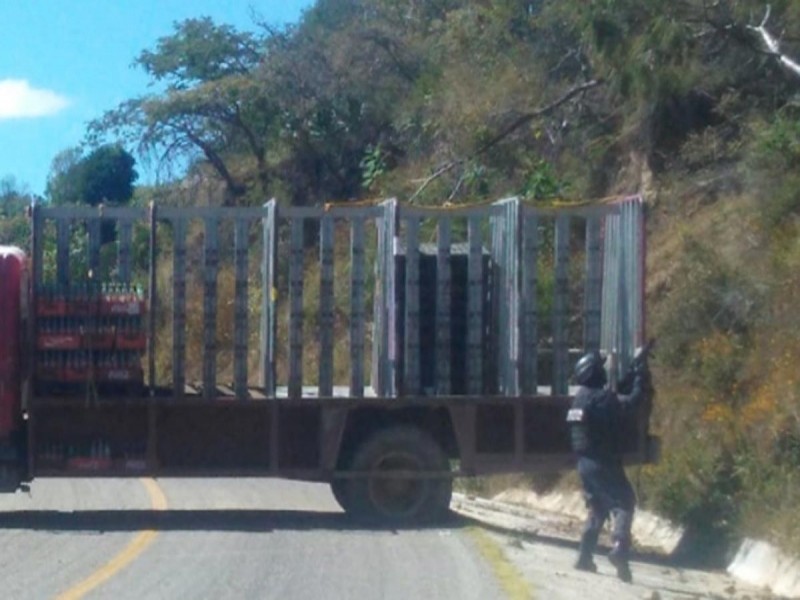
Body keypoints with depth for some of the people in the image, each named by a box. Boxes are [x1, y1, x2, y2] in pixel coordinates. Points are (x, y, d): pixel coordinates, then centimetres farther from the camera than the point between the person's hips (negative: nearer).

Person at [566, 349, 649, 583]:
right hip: (604, 462, -8)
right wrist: (640, 374, -7)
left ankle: (585, 556, 17)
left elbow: (615, 397, 19)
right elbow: (632, 402, -18)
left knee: (597, 508, 18)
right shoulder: (601, 399, -15)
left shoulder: (581, 398, 11)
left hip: (586, 462, 9)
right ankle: (619, 547, -26)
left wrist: (634, 373, 17)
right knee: (624, 502, -8)